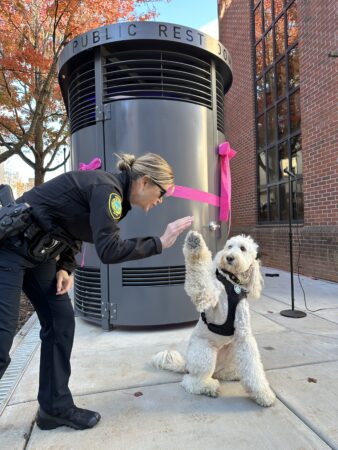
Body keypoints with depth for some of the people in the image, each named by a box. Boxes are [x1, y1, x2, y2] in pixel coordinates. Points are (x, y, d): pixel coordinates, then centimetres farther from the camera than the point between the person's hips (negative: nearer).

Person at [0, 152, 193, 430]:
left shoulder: (111, 191, 6)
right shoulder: (107, 188, -22)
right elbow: (109, 250, -31)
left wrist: (65, 268, 0)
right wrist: (160, 243, -23)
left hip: (38, 251, 9)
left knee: (61, 322, 5)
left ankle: (55, 407, 18)